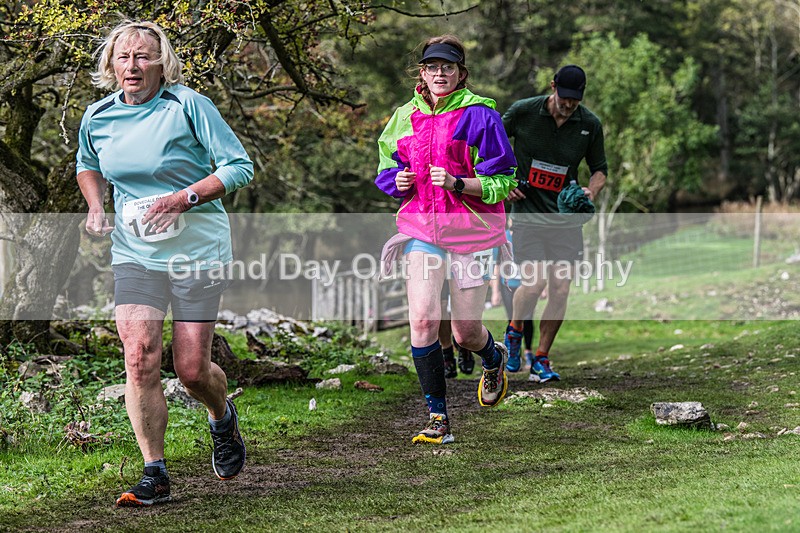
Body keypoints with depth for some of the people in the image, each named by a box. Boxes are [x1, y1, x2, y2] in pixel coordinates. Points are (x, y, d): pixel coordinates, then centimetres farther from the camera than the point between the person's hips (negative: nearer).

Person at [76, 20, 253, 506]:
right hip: (134, 252, 3)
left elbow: (240, 167, -11)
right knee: (140, 358, -13)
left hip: (198, 247, -3)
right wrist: (96, 208, 5)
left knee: (192, 369, -1)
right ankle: (155, 476, -5)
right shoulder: (98, 117, 3)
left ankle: (222, 416, 36)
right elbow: (88, 166, 24)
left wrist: (184, 198, -22)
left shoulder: (189, 106, -11)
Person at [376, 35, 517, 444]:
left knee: (466, 332, 3)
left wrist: (457, 183, -23)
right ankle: (437, 419, -3)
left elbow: (503, 181, -8)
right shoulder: (406, 117, 7)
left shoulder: (479, 115, -7)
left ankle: (494, 360, 42)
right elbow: (386, 166, 21)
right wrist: (397, 181, -2)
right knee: (422, 320, -14)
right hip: (421, 229, 3)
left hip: (471, 231, -3)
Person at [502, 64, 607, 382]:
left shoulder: (590, 124, -1)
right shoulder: (523, 111, -7)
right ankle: (514, 332, 16)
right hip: (528, 214, -3)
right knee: (534, 283, -16)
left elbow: (599, 168, 12)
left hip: (567, 218, 3)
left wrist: (591, 191, -9)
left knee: (561, 290, -4)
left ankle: (541, 360, 12)